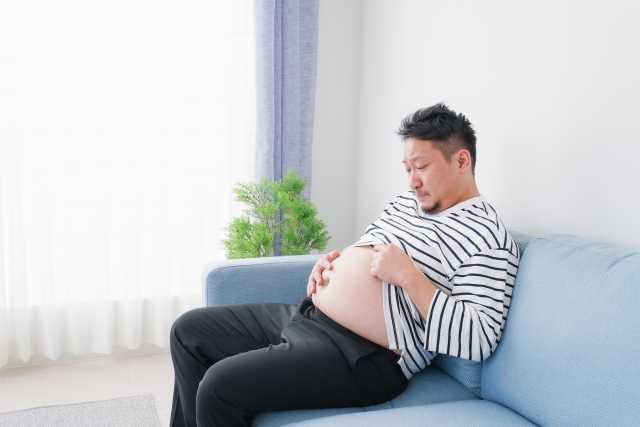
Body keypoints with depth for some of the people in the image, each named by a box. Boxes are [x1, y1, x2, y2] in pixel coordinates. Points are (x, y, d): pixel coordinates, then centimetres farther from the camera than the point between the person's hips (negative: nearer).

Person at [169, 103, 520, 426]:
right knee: (189, 331, 11)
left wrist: (408, 275, -22)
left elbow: (479, 340, -20)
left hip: (361, 357, -9)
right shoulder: (406, 202, 15)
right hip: (305, 315, 9)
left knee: (219, 386, -23)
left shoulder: (487, 237, -10)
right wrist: (330, 260, 7)